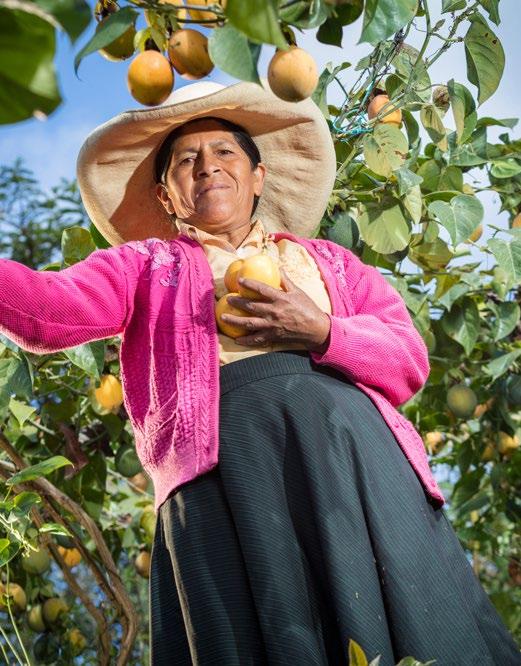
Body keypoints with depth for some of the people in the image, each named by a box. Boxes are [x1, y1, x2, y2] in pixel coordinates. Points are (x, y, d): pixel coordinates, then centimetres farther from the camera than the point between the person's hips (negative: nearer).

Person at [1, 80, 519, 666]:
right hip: (224, 460, -2)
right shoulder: (145, 265, 20)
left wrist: (322, 333, -2)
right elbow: (48, 311, 2)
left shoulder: (328, 261, 25)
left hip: (355, 448, 2)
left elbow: (410, 359, 15)